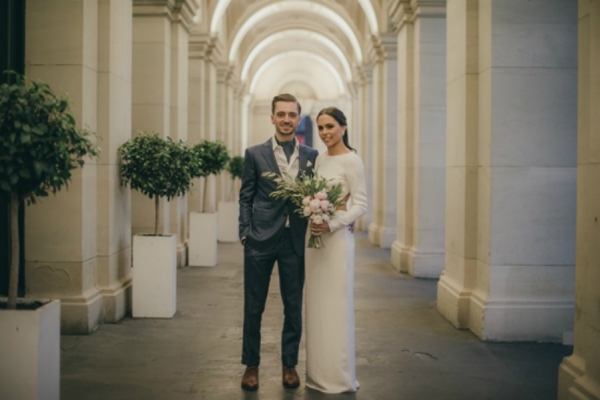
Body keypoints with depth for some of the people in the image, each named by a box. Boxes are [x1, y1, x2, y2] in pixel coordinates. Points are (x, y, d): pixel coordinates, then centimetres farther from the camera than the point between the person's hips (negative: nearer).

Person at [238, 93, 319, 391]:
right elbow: (246, 197, 2)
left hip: (295, 242, 1)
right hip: (261, 241, -1)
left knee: (293, 307, 10)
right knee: (253, 306, 8)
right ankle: (251, 365, 23)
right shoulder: (255, 154, 2)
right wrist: (245, 233, -4)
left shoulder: (312, 156, 6)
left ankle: (289, 365, 25)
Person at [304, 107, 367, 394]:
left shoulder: (352, 161, -10)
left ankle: (338, 376, 10)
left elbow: (361, 205, -13)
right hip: (314, 236, 8)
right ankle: (319, 372, 21)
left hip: (336, 238, -7)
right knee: (316, 305, 11)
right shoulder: (320, 159, 12)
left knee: (335, 307, -1)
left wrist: (331, 225, -23)